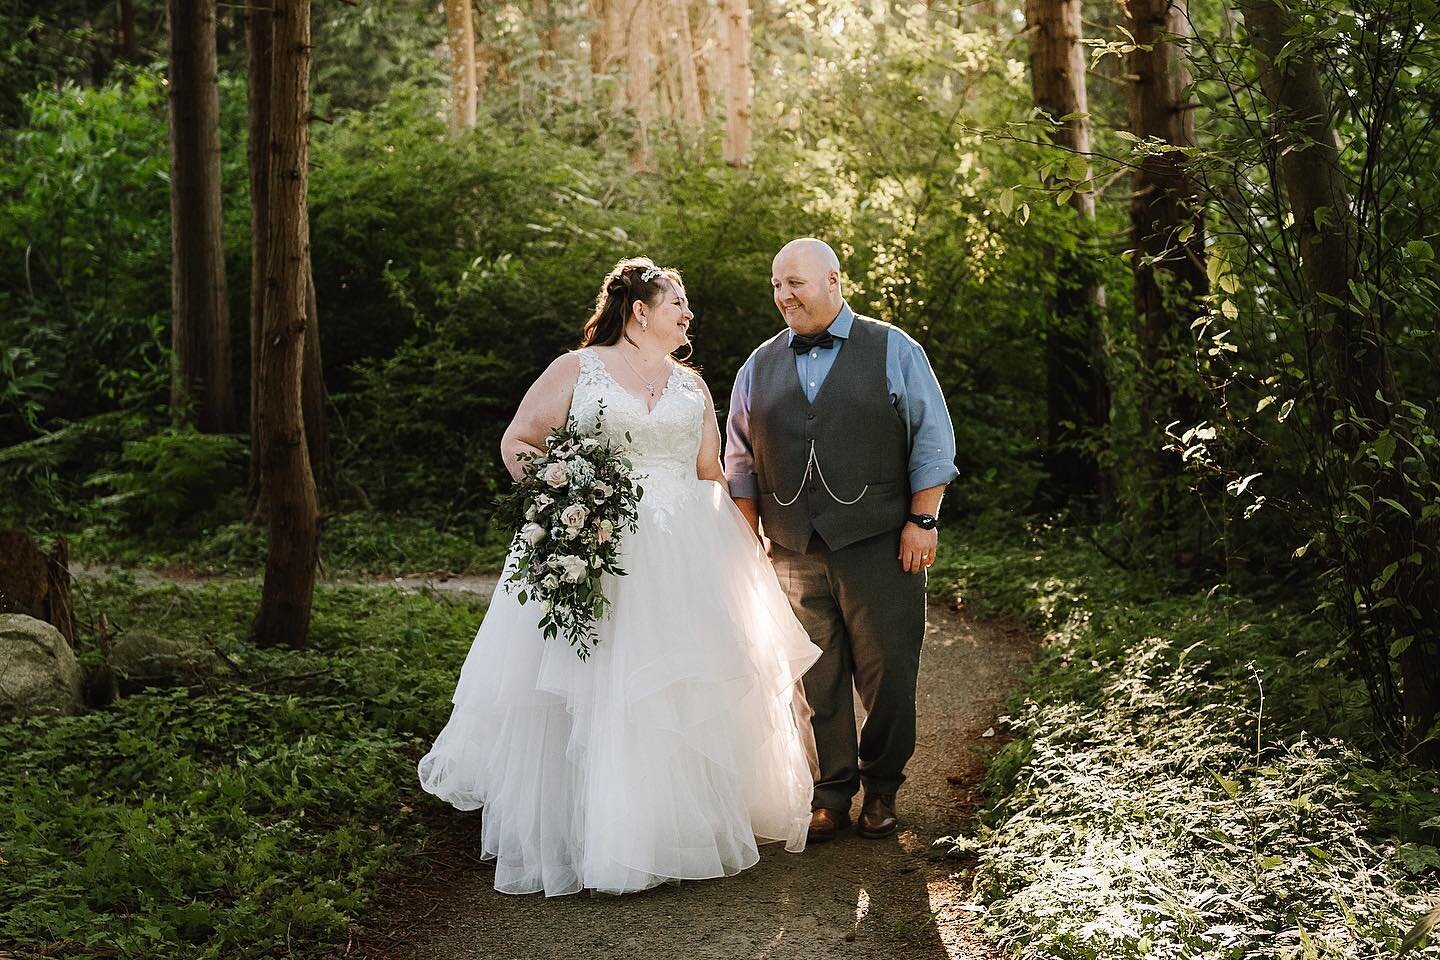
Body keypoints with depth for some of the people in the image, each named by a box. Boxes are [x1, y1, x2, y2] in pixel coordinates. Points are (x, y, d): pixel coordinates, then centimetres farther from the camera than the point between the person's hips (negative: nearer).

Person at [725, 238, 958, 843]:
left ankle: (881, 789, 21)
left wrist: (922, 522, -5)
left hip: (881, 546, -2)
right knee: (817, 680, 5)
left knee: (887, 674, 2)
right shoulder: (758, 368, 13)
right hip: (794, 554, 3)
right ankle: (830, 793, 19)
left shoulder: (893, 351, 4)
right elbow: (741, 463, 16)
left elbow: (931, 441, 2)